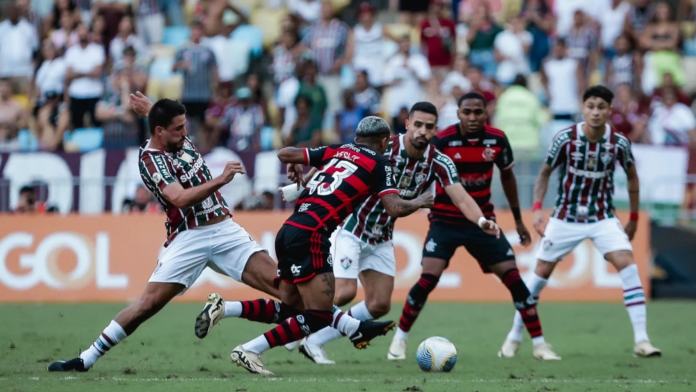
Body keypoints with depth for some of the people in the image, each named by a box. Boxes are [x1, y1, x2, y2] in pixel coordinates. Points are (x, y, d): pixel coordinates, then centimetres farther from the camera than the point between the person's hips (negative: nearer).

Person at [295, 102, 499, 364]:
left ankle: (315, 341, 13)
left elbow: (461, 198, -20)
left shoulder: (439, 163, -11)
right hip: (351, 230, -6)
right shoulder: (384, 148, -22)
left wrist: (481, 220, -41)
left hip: (382, 239, 6)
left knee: (380, 305, 1)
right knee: (345, 293, -19)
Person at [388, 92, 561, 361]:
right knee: (429, 278, -17)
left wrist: (518, 219, 17)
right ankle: (399, 340, 2)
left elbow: (507, 176, 12)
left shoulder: (497, 140, -5)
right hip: (445, 220, -3)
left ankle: (539, 343, 5)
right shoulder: (442, 141, -15)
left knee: (513, 277, -4)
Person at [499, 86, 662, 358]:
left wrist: (634, 218, 10)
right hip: (566, 218, 0)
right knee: (542, 272, 3)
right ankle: (515, 336, 20)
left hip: (602, 218, 0)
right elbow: (545, 173, 0)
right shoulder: (566, 138, -14)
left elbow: (632, 177, 7)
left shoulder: (619, 143, -11)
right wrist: (537, 208, -11)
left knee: (627, 264, -18)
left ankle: (641, 341, -17)